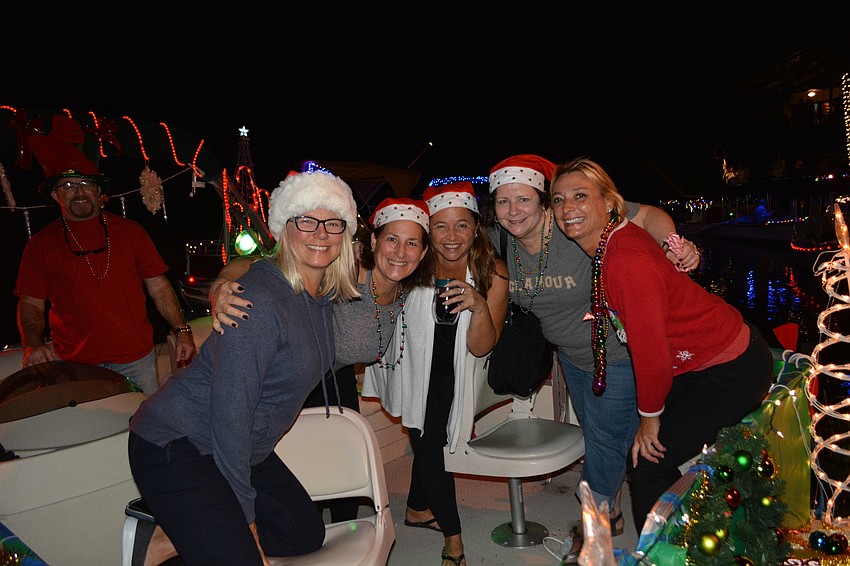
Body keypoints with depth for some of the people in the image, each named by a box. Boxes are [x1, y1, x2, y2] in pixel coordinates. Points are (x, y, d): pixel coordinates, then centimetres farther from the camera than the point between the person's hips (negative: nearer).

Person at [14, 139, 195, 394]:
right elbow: (31, 304, 2)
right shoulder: (41, 244, 3)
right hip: (75, 363, -1)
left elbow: (158, 287, 5)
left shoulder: (129, 231, 4)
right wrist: (33, 344, -17)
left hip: (137, 357, 1)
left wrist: (182, 330, -3)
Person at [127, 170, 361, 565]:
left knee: (308, 533, 15)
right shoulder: (259, 299, -26)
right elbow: (230, 409, -24)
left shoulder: (325, 299, 1)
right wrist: (245, 513, -16)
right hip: (174, 447, -9)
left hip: (241, 452, 9)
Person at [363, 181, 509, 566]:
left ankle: (418, 508, 38)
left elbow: (480, 348, -21)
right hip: (411, 358, -1)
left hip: (448, 368, 2)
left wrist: (479, 305, -39)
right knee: (428, 439, -4)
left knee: (432, 435, 8)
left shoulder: (493, 273, -23)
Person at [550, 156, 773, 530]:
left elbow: (651, 349, -25)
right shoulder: (607, 243, -2)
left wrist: (650, 418, -10)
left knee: (650, 463, -2)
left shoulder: (627, 261, -29)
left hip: (732, 372, -9)